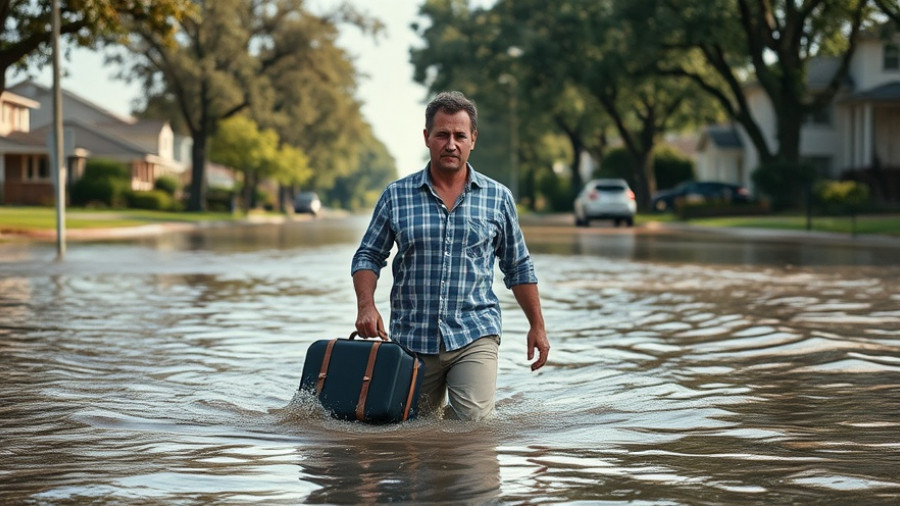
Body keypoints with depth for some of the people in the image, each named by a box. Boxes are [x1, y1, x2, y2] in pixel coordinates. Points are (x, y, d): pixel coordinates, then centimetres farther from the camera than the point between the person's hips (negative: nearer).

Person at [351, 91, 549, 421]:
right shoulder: (396, 196, 3)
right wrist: (366, 305, -10)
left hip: (474, 335, -1)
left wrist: (537, 326, 11)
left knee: (473, 420, -17)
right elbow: (368, 257, 7)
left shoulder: (498, 198, 5)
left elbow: (518, 267, 13)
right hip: (412, 339, 1)